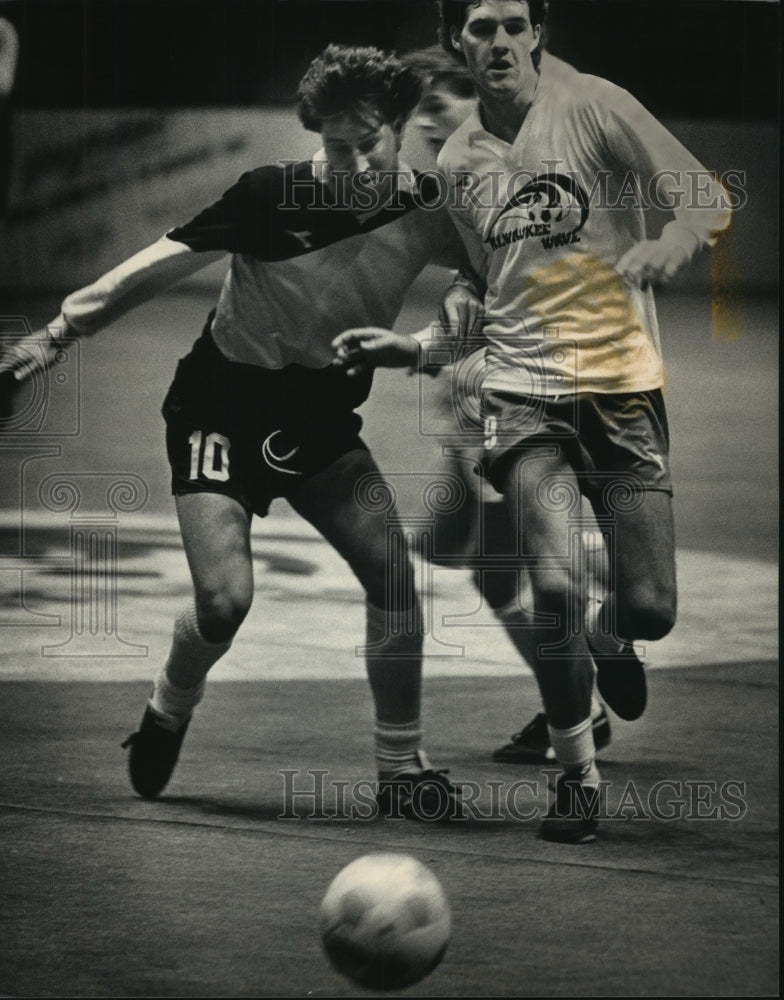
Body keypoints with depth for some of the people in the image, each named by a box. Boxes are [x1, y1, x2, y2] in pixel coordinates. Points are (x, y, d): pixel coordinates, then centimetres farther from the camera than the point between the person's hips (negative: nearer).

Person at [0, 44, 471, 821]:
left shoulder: (427, 211, -10)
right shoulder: (272, 197, -21)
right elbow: (159, 265, -17)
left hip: (322, 421, 4)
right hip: (223, 412, -4)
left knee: (393, 574, -14)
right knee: (225, 598, -18)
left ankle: (401, 769, 0)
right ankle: (168, 713, 16)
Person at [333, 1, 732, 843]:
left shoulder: (595, 108, -4)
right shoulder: (458, 163, 10)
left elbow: (708, 202, -11)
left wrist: (669, 246, -31)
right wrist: (408, 348, 14)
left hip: (623, 382, -2)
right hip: (523, 393, 2)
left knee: (650, 607, -4)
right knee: (555, 584, -18)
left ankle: (609, 642, 35)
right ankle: (576, 774, 1)